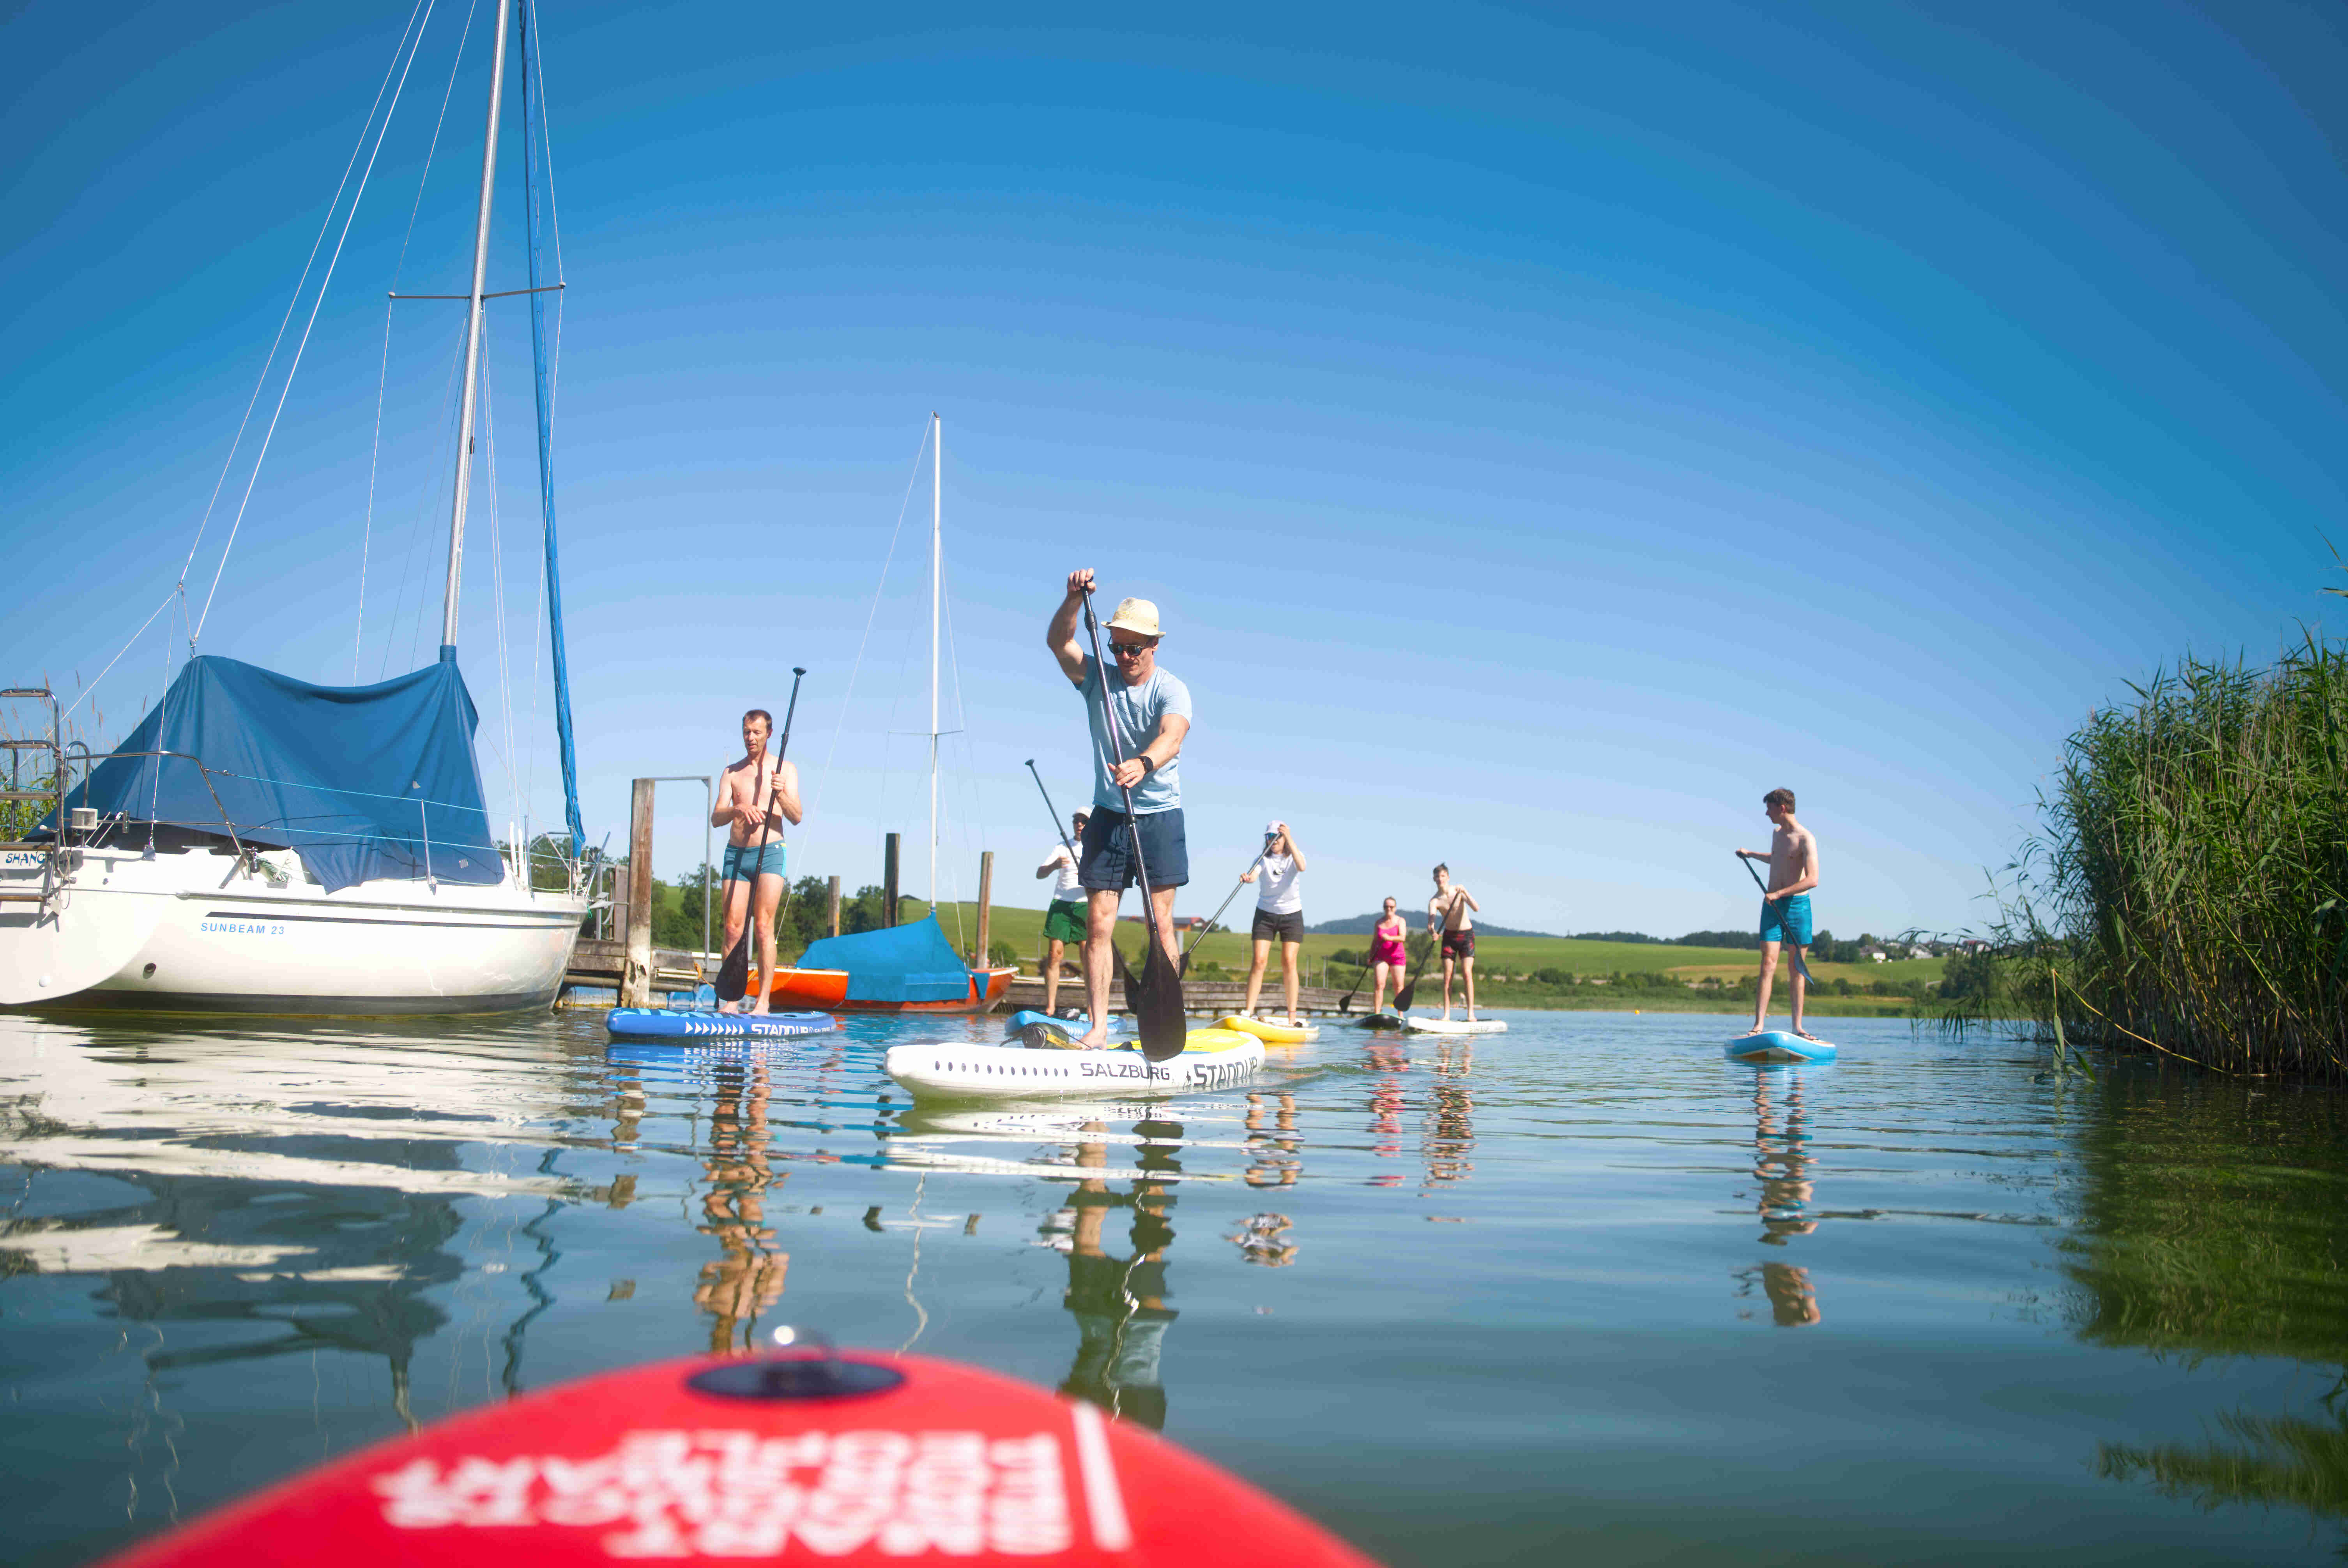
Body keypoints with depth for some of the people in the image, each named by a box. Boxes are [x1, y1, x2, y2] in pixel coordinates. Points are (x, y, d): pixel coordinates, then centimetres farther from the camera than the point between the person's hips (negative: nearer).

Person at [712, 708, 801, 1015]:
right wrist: (737, 809, -19)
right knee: (733, 929, -2)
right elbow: (716, 819, 3)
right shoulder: (732, 772, 13)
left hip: (769, 853, -3)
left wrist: (781, 795, -22)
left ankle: (763, 1001, -12)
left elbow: (797, 818, -3)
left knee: (764, 926, -11)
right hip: (736, 854, 3)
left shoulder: (786, 770, 6)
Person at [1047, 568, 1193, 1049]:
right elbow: (1058, 642, -12)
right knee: (1098, 925, -4)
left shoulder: (1171, 690, -8)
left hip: (1160, 816, -3)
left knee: (1160, 922, -6)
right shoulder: (1097, 679, 4)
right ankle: (1097, 1026, -3)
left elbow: (1172, 738, -29)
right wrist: (1074, 599, -30)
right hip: (1108, 816, 3)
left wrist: (1144, 763, -49)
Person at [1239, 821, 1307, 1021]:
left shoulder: (1294, 857, -1)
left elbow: (1301, 867, -26)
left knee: (1289, 963, -9)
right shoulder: (1264, 860, 0)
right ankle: (1249, 1011, -9)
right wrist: (1246, 877, -46)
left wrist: (1289, 838, -31)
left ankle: (1292, 1016, -7)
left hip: (1292, 915, -1)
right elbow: (1253, 875, -21)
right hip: (1265, 914, 1)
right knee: (1259, 961, -9)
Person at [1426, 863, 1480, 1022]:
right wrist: (1432, 932, -43)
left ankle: (1471, 1014, -13)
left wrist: (1465, 892, -32)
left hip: (1467, 935, -1)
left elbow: (1476, 908, -20)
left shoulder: (1459, 892, -9)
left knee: (1467, 974, -12)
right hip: (1449, 936, 2)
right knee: (1447, 976, -4)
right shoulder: (1434, 901, -8)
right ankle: (1446, 1014, -3)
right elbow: (1431, 922, -21)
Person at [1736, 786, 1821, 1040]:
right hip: (1773, 905, 5)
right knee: (1768, 965, -6)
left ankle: (1798, 1027, 6)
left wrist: (1779, 894, -20)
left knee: (1797, 969, 1)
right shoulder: (1777, 834, 13)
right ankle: (1758, 1025, -11)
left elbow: (1812, 880, -19)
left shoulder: (1805, 839, -10)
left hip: (1797, 904, -4)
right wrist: (1751, 854, 40)